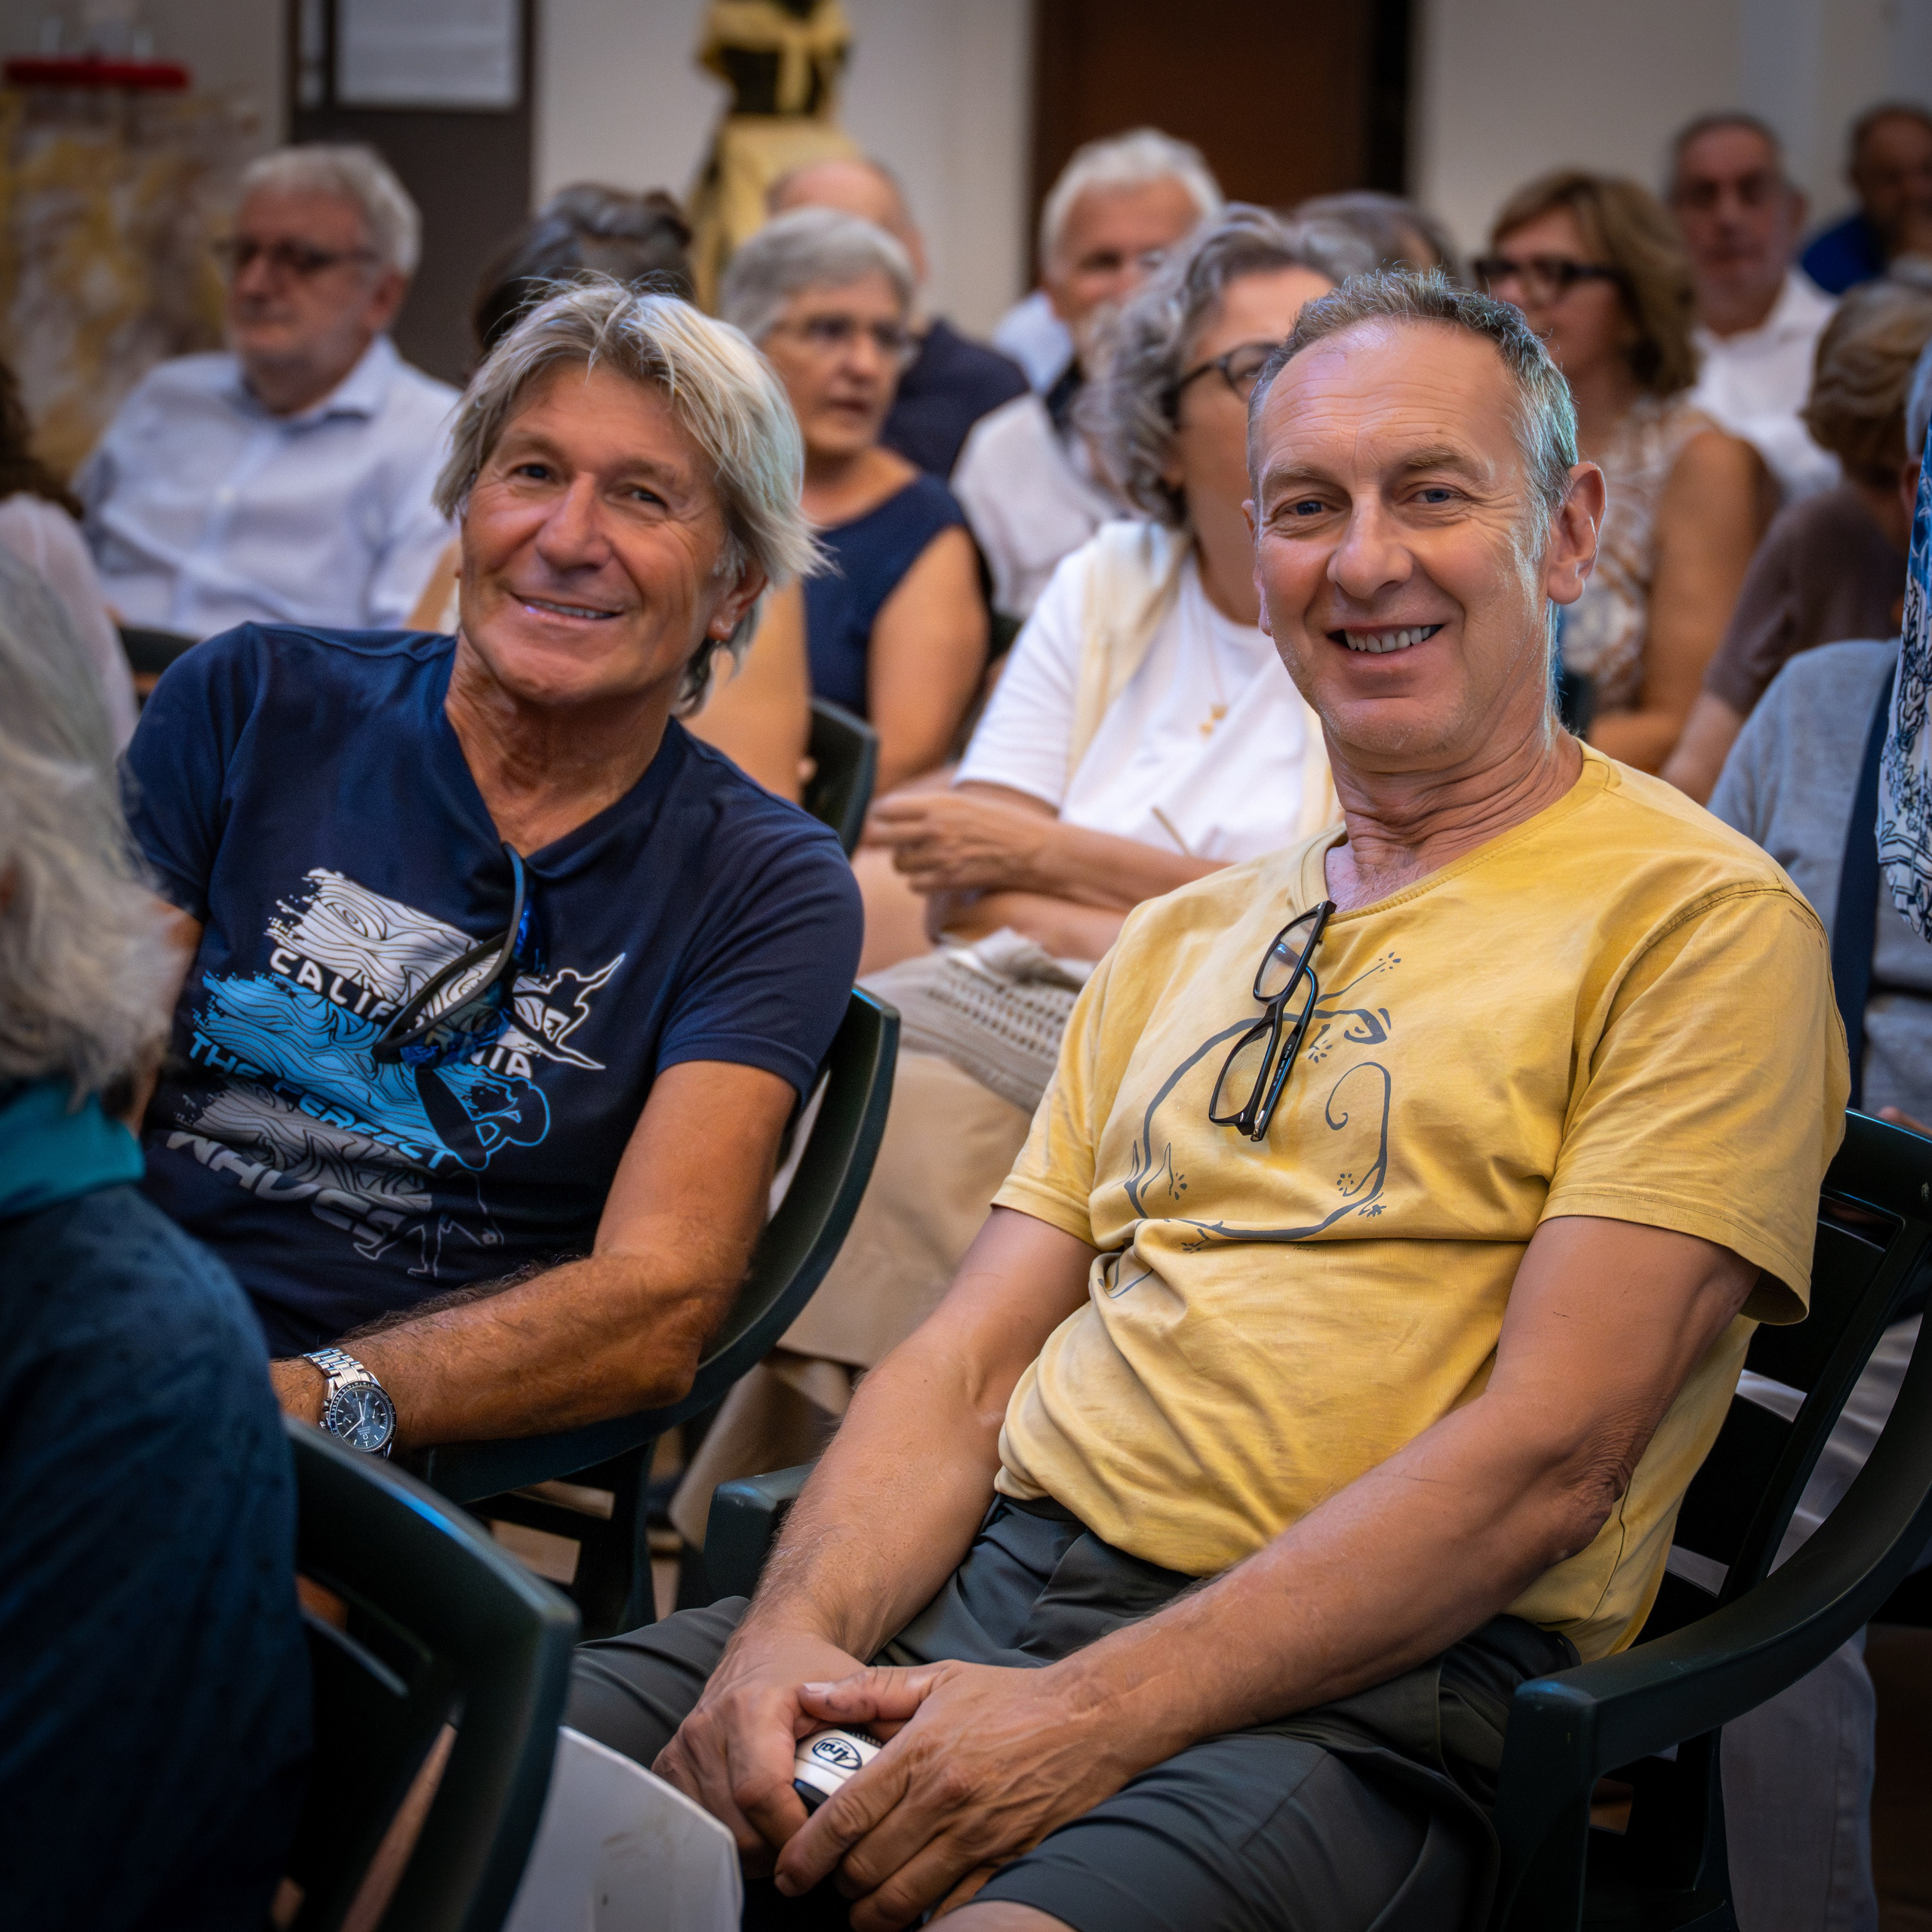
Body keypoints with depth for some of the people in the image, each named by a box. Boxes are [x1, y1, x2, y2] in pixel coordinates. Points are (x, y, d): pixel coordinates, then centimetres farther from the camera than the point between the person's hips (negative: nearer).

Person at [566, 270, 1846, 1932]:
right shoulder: (1179, 939, 22)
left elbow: (1549, 1455, -11)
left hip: (1369, 1684, -6)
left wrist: (1095, 1715, -19)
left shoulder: (1701, 920, -1)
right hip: (980, 1591, 6)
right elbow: (968, 1363, 15)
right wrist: (796, 1639, -6)